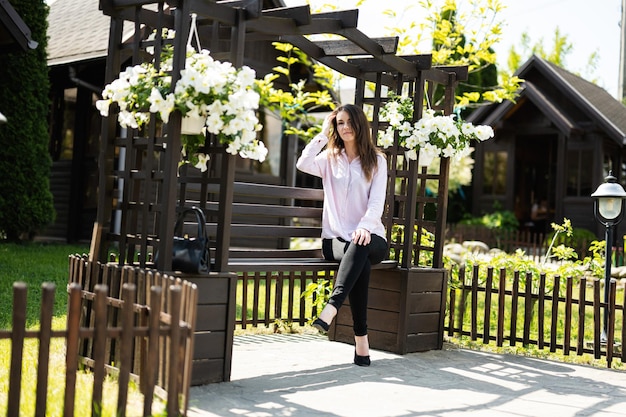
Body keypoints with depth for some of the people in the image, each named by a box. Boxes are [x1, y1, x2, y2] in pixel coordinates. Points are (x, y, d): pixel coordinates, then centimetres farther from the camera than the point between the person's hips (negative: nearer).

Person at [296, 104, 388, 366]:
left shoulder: (376, 160, 10)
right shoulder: (329, 159, 14)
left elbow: (377, 201, -3)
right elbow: (302, 164, -8)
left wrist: (365, 226, -22)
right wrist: (323, 135, 1)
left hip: (368, 236, 0)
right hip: (335, 238, 0)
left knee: (360, 246, -38)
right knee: (361, 262, -34)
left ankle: (331, 308, -49)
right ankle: (361, 338, -35)